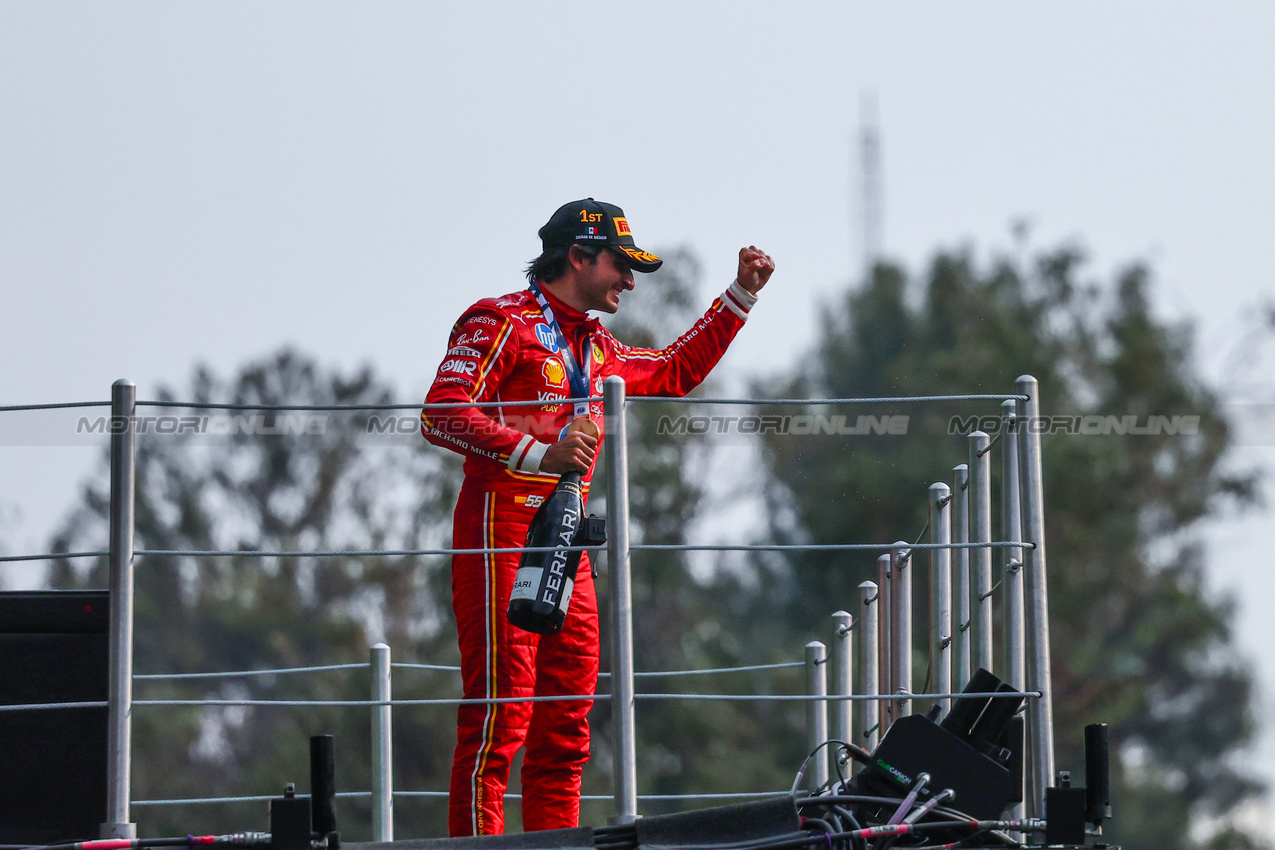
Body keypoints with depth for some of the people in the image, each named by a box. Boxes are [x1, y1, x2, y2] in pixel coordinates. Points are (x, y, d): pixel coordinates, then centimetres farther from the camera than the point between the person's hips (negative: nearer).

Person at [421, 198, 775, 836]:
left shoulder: (597, 350, 24)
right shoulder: (501, 323, -3)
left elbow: (674, 373, 40)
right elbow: (441, 415, -14)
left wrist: (741, 296, 35)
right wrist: (539, 454, -22)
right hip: (502, 532, -9)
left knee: (565, 733, 7)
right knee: (498, 717, -15)